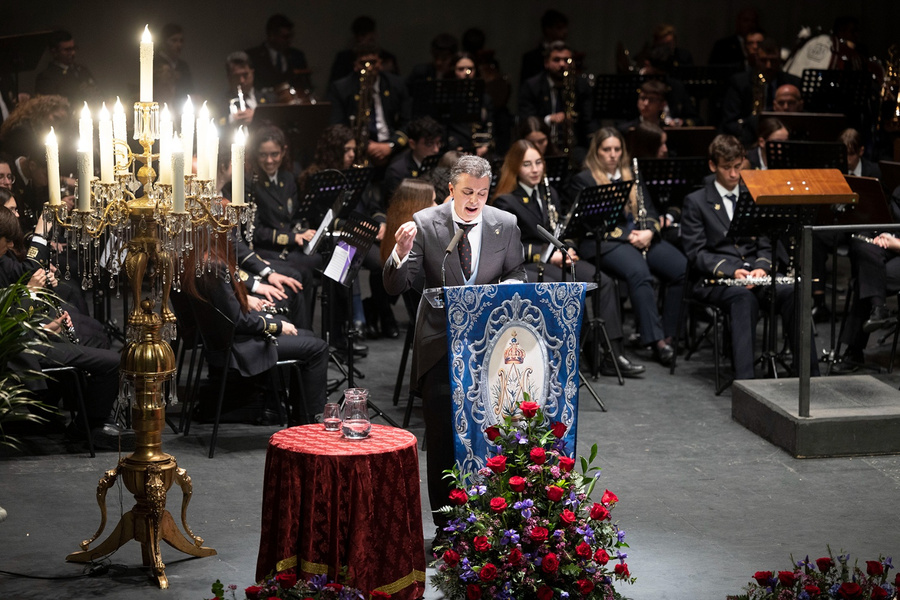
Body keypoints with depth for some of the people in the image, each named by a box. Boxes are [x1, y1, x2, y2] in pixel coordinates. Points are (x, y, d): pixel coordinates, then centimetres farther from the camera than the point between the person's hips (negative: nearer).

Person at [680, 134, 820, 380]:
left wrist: (762, 267, -8)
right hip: (716, 279, -4)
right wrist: (731, 271, -18)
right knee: (744, 297, -38)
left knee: (791, 291, -28)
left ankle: (809, 372, -28)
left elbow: (766, 244, 16)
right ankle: (745, 378, -46)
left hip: (756, 274, 4)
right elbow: (696, 253, -2)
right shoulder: (696, 202, 7)